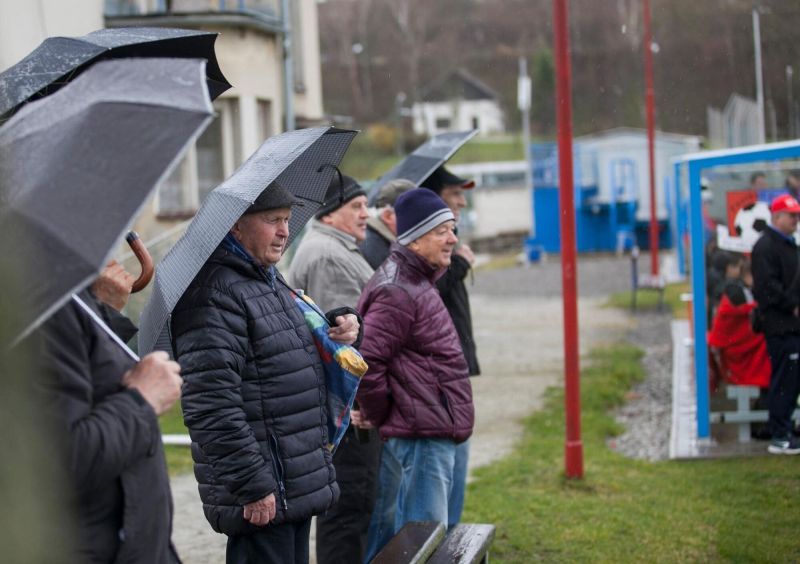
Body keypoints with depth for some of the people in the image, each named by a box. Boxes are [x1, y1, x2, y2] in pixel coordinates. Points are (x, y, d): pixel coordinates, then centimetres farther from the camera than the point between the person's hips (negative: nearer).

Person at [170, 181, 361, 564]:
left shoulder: (270, 281, 16)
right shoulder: (214, 293, -16)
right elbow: (210, 405, -24)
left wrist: (336, 327, 12)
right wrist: (252, 485, -23)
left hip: (297, 487, 10)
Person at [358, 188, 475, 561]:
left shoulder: (418, 283, 17)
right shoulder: (397, 293, -17)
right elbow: (367, 362, -24)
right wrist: (380, 415, -11)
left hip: (436, 435, 10)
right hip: (421, 436, -10)